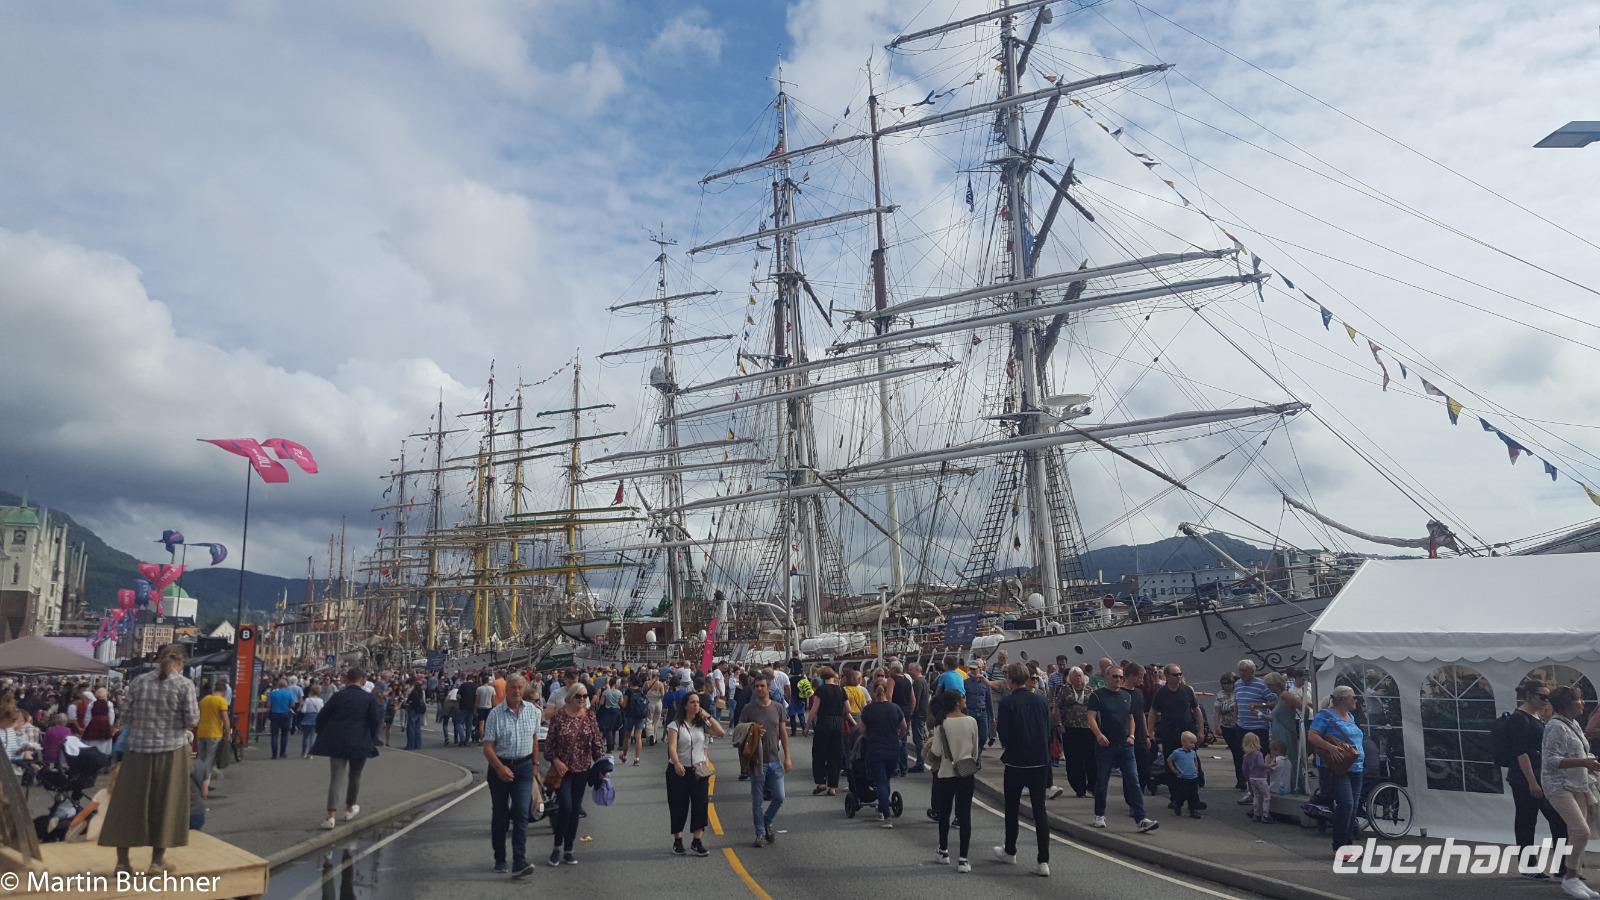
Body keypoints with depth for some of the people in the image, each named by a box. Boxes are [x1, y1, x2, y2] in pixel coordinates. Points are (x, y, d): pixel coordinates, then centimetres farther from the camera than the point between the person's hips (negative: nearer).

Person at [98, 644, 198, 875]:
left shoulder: (139, 681, 3)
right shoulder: (184, 684, -7)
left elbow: (126, 717, 5)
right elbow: (192, 721, -8)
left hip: (139, 748, 3)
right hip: (172, 750, -3)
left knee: (129, 802, 11)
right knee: (165, 803, 7)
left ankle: (122, 860, 14)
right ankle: (157, 860, 13)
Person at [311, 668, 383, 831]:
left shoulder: (337, 696, 1)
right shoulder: (370, 699, -3)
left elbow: (321, 717, 3)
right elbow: (376, 721, -6)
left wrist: (322, 736, 17)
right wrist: (371, 738, 10)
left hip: (336, 743, 1)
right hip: (359, 743, -1)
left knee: (336, 777, -1)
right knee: (355, 776, 18)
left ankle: (331, 816, -13)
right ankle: (350, 808, 34)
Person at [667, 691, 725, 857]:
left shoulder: (702, 724, 6)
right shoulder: (676, 725, -6)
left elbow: (721, 733, -4)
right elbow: (672, 746, -18)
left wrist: (708, 716, -5)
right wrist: (677, 764, -34)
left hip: (699, 770, 3)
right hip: (679, 770, -3)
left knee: (701, 805, -4)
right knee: (679, 806, 6)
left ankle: (697, 842, 4)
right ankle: (677, 840, 23)